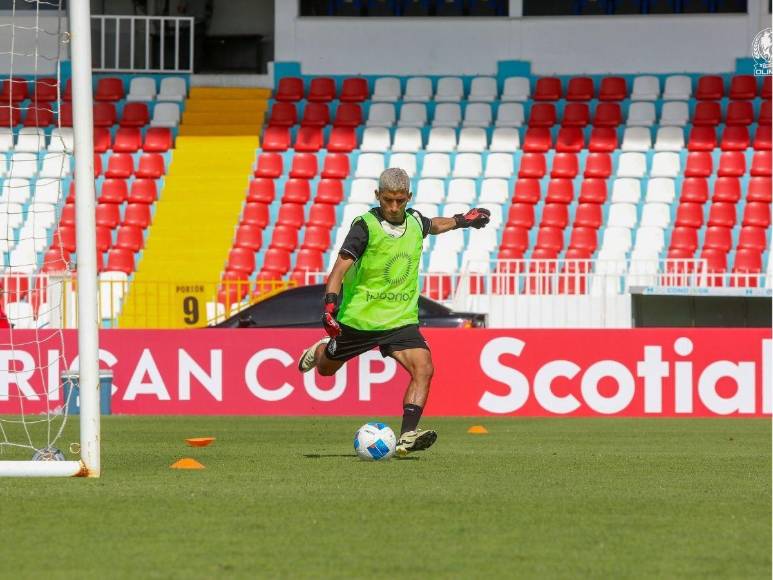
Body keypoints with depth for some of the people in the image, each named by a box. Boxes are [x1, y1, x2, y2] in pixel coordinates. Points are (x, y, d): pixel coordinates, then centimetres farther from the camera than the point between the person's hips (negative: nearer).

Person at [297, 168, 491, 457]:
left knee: (423, 368, -20)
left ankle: (407, 437, -25)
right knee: (326, 369, 18)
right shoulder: (365, 226, -16)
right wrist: (330, 303, -36)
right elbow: (341, 267, -23)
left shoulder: (414, 222, 2)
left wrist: (462, 220, 27)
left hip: (401, 319, 3)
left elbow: (433, 226, 30)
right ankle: (320, 351, 56)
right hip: (359, 317, -3)